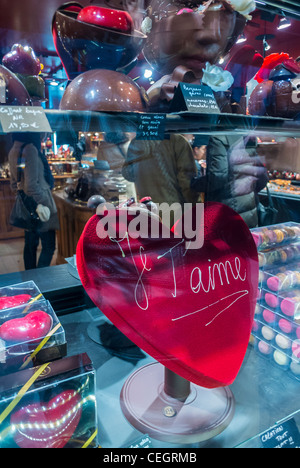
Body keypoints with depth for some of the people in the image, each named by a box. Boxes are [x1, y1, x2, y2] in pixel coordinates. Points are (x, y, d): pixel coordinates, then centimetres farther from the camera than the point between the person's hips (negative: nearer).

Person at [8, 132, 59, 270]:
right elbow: (31, 185, -24)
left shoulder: (13, 152, 10)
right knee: (48, 246, -1)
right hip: (35, 202, -9)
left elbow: (14, 182, 17)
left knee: (30, 244, 18)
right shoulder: (30, 149, -18)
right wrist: (42, 202, -17)